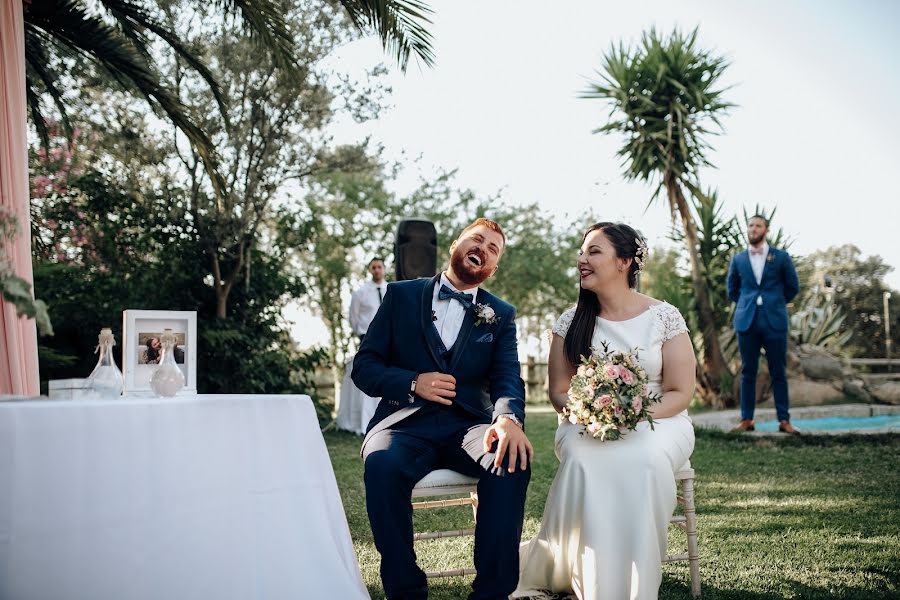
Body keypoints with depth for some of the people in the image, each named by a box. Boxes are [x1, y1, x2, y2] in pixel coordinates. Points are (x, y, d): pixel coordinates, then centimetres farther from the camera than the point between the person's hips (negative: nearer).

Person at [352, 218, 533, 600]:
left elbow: (507, 377, -1)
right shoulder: (401, 295, 11)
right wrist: (413, 382, -14)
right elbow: (364, 367, 6)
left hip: (469, 425, 1)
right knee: (382, 464, -35)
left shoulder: (501, 315, 15)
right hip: (405, 423, -1)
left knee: (513, 461, -31)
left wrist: (509, 417, -25)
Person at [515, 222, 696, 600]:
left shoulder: (665, 318, -1)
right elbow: (559, 391, 8)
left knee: (644, 459, -37)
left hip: (656, 423, -1)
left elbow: (680, 393, -2)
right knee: (583, 460, -34)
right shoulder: (571, 323, 6)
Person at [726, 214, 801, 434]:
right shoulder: (738, 259, 9)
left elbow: (793, 286, 12)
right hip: (746, 321, 2)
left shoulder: (781, 257, 4)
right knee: (748, 372, 3)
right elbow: (732, 289, 21)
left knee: (778, 373, 0)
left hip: (775, 321, -1)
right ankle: (746, 420, 6)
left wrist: (775, 304, 13)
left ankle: (784, 420, 4)